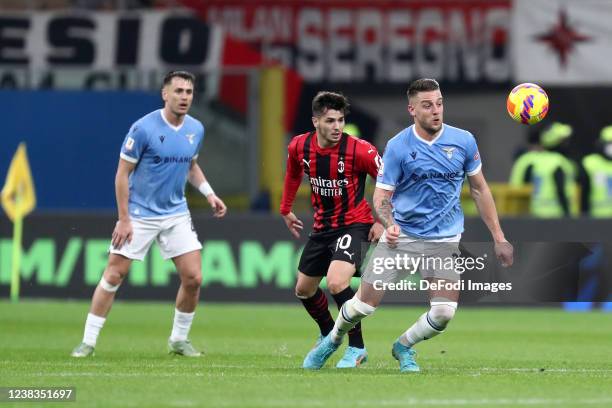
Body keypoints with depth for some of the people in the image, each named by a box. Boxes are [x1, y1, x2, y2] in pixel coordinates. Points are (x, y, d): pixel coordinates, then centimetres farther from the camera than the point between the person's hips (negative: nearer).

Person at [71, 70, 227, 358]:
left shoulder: (196, 129, 2)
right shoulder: (143, 128, -15)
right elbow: (122, 174, -10)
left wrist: (209, 193, 5)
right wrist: (124, 219, -13)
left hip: (176, 215, 5)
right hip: (139, 215, -5)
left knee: (193, 279, -3)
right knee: (113, 275, -5)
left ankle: (179, 340, 16)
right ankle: (88, 341, 4)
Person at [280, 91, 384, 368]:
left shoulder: (359, 151, -22)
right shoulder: (299, 147, -7)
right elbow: (293, 173, 17)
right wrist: (286, 210, 21)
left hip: (353, 224, -6)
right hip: (322, 225, 6)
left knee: (336, 282, -27)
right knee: (304, 289, 16)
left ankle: (356, 348, -10)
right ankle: (328, 335, 44)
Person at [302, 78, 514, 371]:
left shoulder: (463, 141, -2)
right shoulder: (397, 146, -8)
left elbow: (479, 189, 9)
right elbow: (381, 196, -3)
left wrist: (498, 237, 7)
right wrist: (389, 224, -25)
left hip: (444, 240, 1)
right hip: (400, 237, -1)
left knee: (444, 312, -16)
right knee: (364, 305, -2)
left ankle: (403, 347, 16)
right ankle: (333, 341, 31)